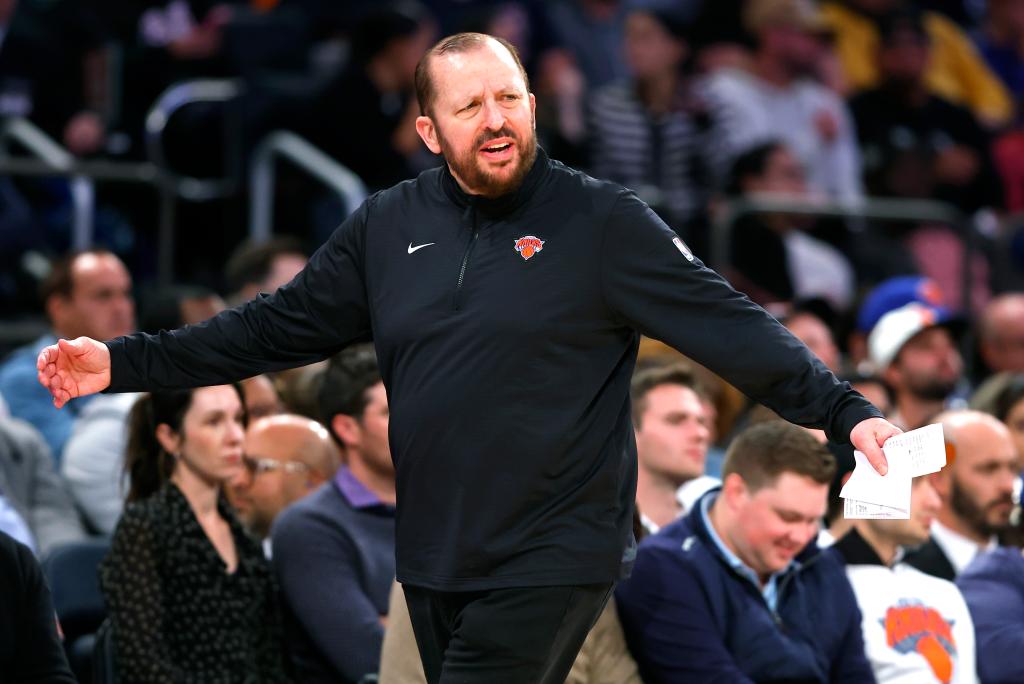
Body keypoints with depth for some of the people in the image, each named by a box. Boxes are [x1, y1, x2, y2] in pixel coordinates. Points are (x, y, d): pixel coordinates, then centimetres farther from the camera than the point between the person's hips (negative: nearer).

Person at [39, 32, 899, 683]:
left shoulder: (602, 223, -6)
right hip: (434, 565, 6)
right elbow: (278, 326, 13)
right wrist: (124, 364, 7)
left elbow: (728, 327, -10)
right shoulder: (389, 227, 8)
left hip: (551, 563, -6)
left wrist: (845, 411, -20)